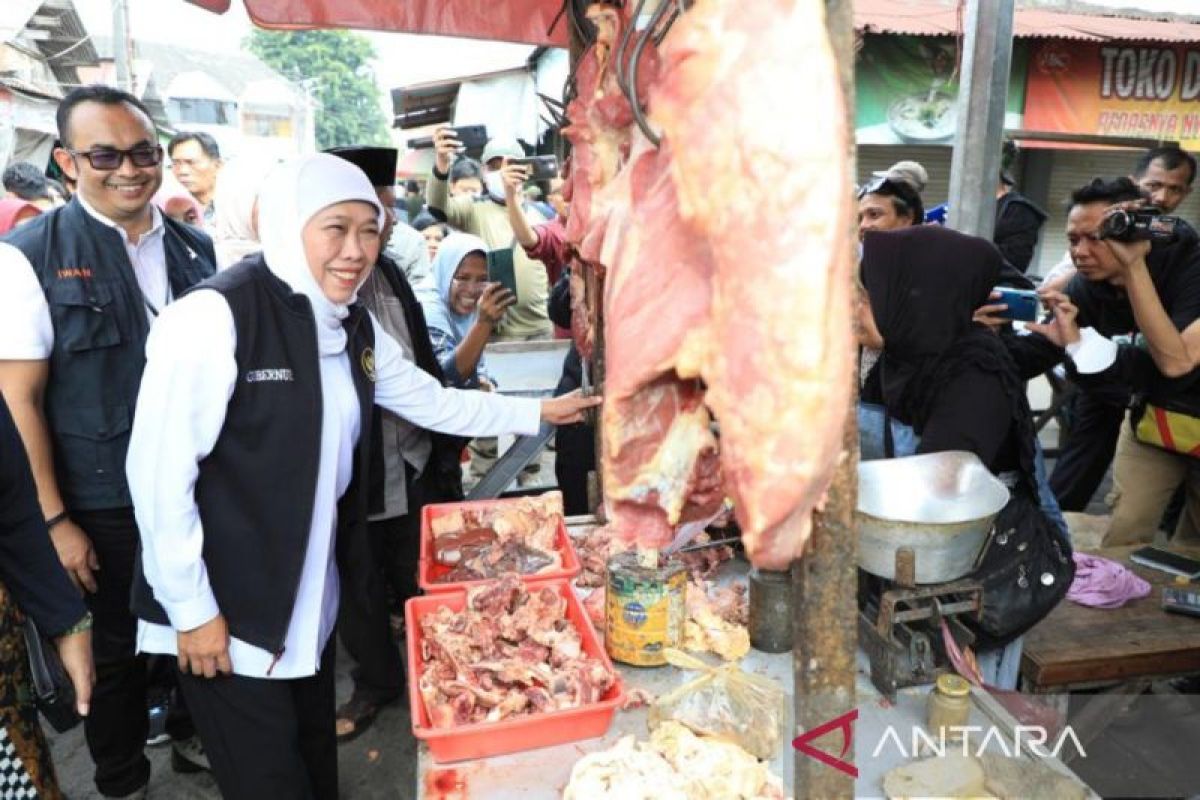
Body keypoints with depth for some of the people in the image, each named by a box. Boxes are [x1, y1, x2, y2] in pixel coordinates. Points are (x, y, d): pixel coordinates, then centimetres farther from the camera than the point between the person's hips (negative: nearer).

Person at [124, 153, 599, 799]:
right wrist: (192, 610, -15)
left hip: (309, 605, 7)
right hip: (225, 616, -6)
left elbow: (434, 402, 13)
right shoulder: (216, 316, -21)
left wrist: (539, 411, 12)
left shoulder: (355, 327, 3)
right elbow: (159, 472, -19)